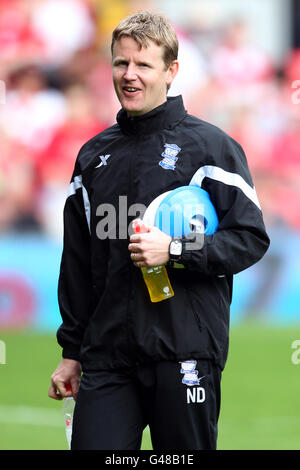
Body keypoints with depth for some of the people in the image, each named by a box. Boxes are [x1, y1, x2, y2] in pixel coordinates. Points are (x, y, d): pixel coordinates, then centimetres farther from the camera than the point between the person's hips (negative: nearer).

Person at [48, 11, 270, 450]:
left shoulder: (210, 146, 0)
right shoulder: (93, 156, 16)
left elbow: (252, 239, -4)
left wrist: (175, 252, -17)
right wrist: (71, 351, 17)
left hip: (185, 353, -4)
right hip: (108, 358, 4)